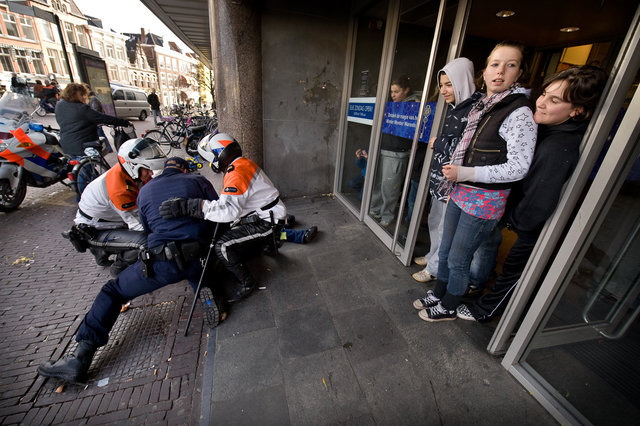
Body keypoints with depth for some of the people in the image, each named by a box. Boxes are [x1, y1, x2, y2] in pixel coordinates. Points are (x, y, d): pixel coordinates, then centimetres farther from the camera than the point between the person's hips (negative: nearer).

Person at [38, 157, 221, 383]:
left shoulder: (145, 190, 19)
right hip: (199, 257, 1)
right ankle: (205, 292, 2)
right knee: (195, 273, 36)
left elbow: (147, 229, 25)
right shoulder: (199, 181, 13)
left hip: (163, 261, 0)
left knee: (113, 291, 21)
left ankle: (81, 356, 14)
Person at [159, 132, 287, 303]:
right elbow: (229, 200, 18)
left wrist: (187, 206, -39)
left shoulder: (237, 172, -23)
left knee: (223, 247, -17)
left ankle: (247, 283, 0)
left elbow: (229, 209, -38)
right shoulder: (243, 163, 9)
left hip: (266, 223, -10)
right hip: (265, 217, 10)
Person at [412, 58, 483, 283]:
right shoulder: (454, 107, 10)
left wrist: (438, 142, -14)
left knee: (446, 228, 6)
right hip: (440, 178, 9)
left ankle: (435, 268, 24)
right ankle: (433, 256, 42)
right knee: (434, 221, 21)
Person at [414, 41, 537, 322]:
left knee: (458, 259, 6)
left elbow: (518, 167, -19)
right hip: (460, 193, 8)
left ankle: (448, 308, 31)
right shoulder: (482, 106, 9)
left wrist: (465, 173, -21)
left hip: (484, 202, -8)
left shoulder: (519, 114, -15)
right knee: (445, 251, 19)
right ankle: (437, 294, 41)